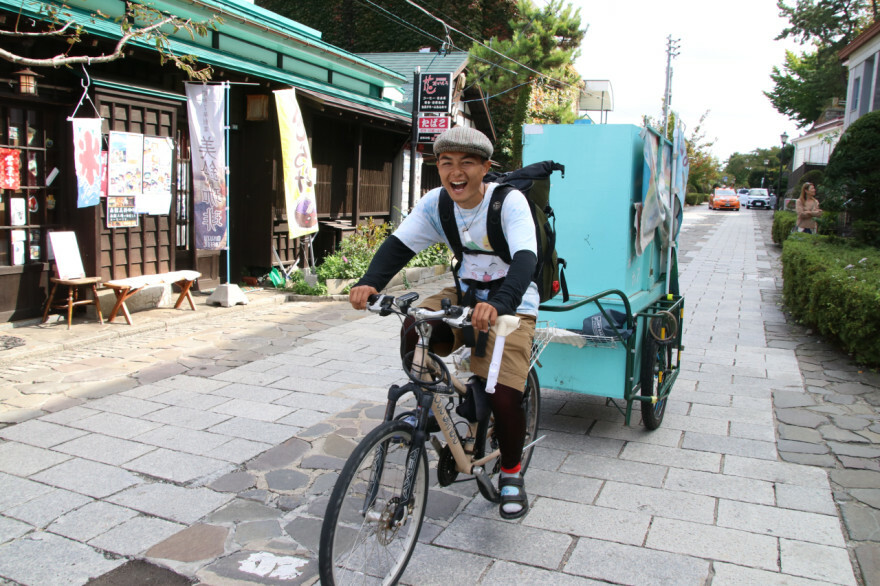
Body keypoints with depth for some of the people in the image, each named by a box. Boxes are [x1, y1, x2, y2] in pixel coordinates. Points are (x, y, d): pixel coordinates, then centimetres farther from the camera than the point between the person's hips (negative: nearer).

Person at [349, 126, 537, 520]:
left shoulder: (509, 202, -22)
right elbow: (398, 244, -12)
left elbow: (525, 259, -36)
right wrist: (370, 283, -32)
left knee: (503, 395, -17)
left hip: (511, 304, -4)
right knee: (414, 331, -24)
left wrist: (499, 304, -56)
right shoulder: (436, 203, -8)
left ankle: (511, 474, 11)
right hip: (464, 294, 5)